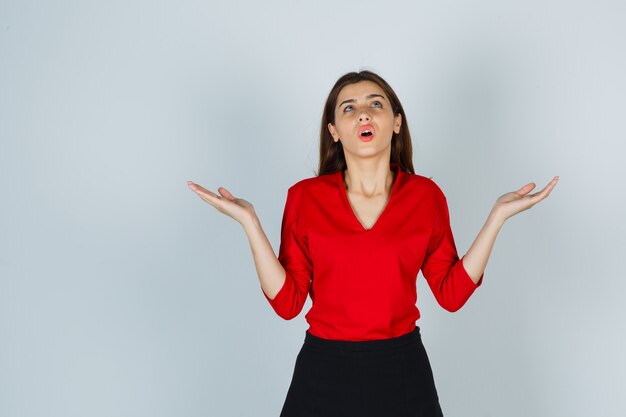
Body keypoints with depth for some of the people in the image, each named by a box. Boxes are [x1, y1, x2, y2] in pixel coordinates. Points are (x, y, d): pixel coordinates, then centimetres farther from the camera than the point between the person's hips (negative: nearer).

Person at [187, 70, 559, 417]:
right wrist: (249, 221, -15)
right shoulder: (305, 197, -6)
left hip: (402, 371, 1)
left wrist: (497, 216, -7)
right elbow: (287, 301, -7)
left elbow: (452, 294, -2)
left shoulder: (426, 195, -2)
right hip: (325, 372, -1)